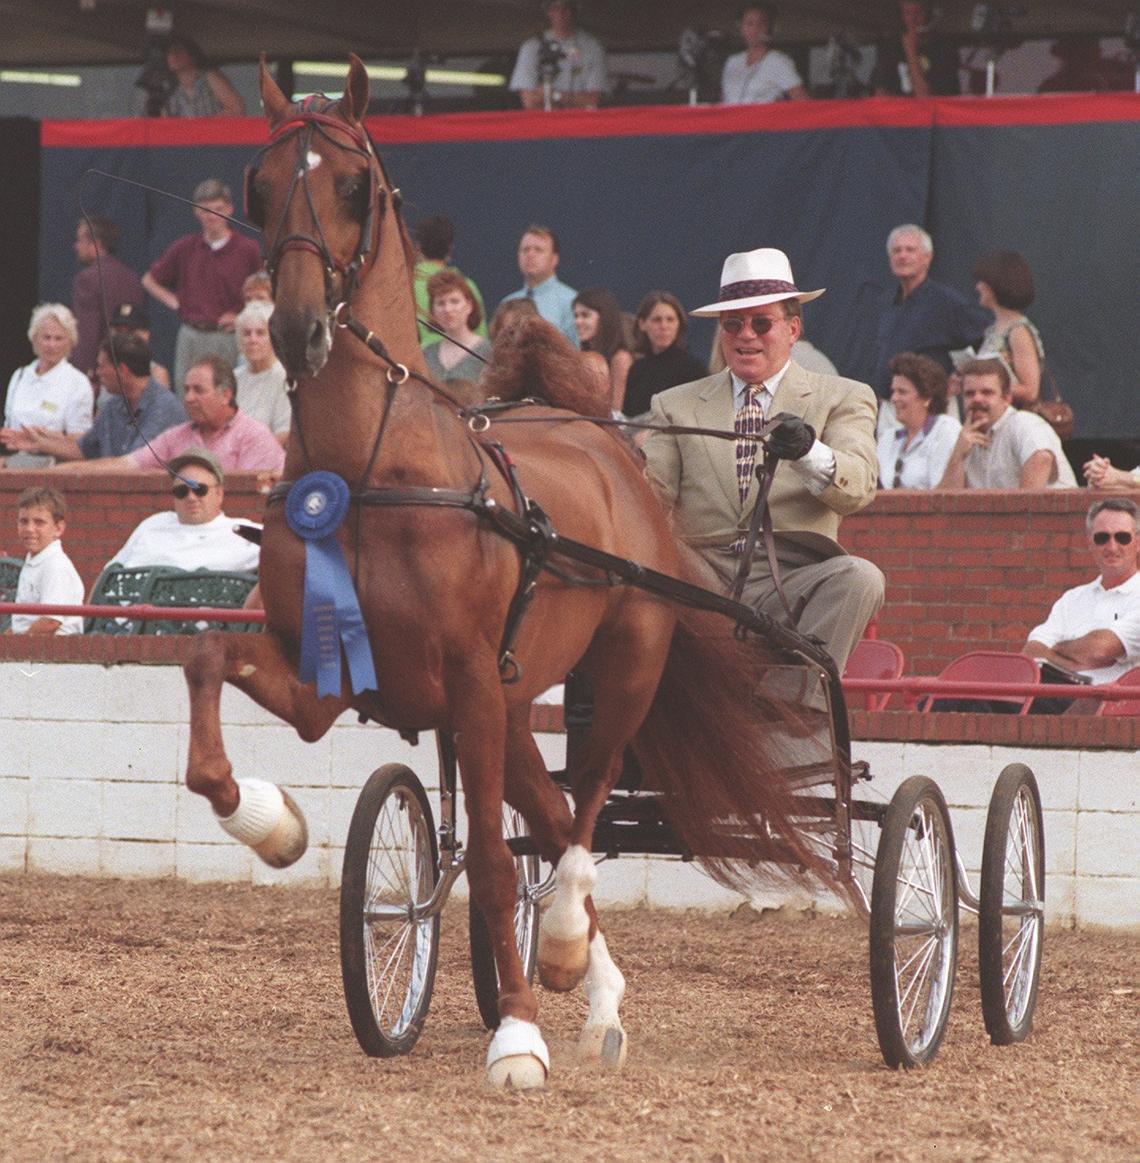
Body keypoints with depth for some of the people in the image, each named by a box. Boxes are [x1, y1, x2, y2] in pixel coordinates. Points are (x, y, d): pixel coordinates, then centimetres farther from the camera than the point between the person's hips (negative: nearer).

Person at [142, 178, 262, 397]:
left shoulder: (248, 250, -1)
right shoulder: (184, 248, 7)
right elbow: (149, 280, 21)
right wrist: (174, 302, 8)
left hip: (228, 339, -3)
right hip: (191, 336, 3)